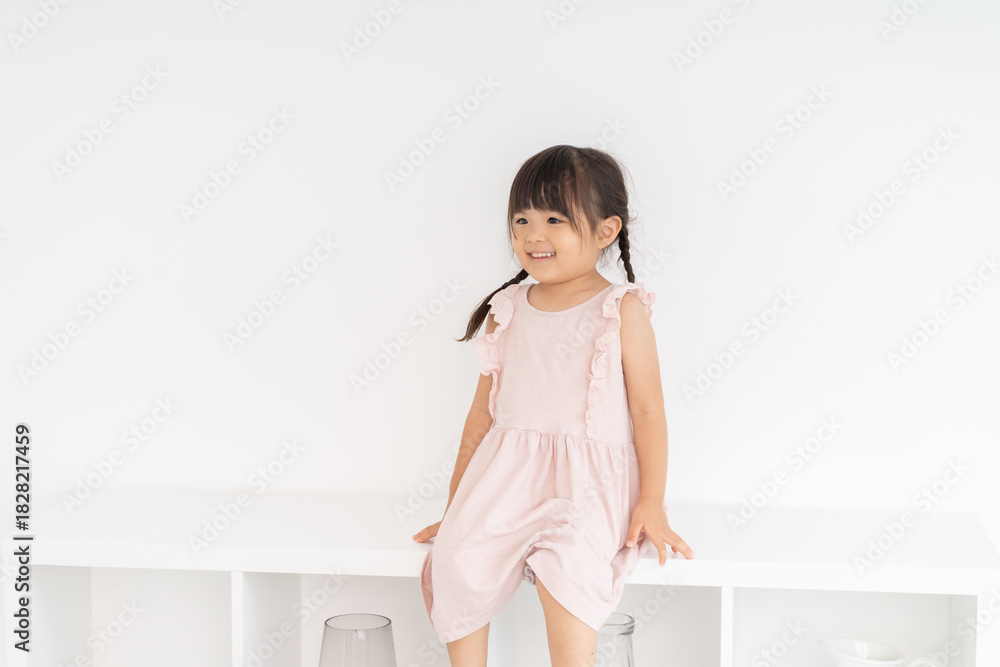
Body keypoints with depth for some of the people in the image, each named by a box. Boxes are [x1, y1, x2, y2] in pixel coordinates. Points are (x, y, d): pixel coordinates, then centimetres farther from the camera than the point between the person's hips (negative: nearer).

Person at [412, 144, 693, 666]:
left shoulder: (623, 310, -1)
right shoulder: (507, 310, 11)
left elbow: (647, 411, -1)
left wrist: (651, 505, -6)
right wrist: (456, 503, 17)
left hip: (590, 482, -4)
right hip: (507, 474, 4)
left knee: (565, 564, -31)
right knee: (456, 560, -19)